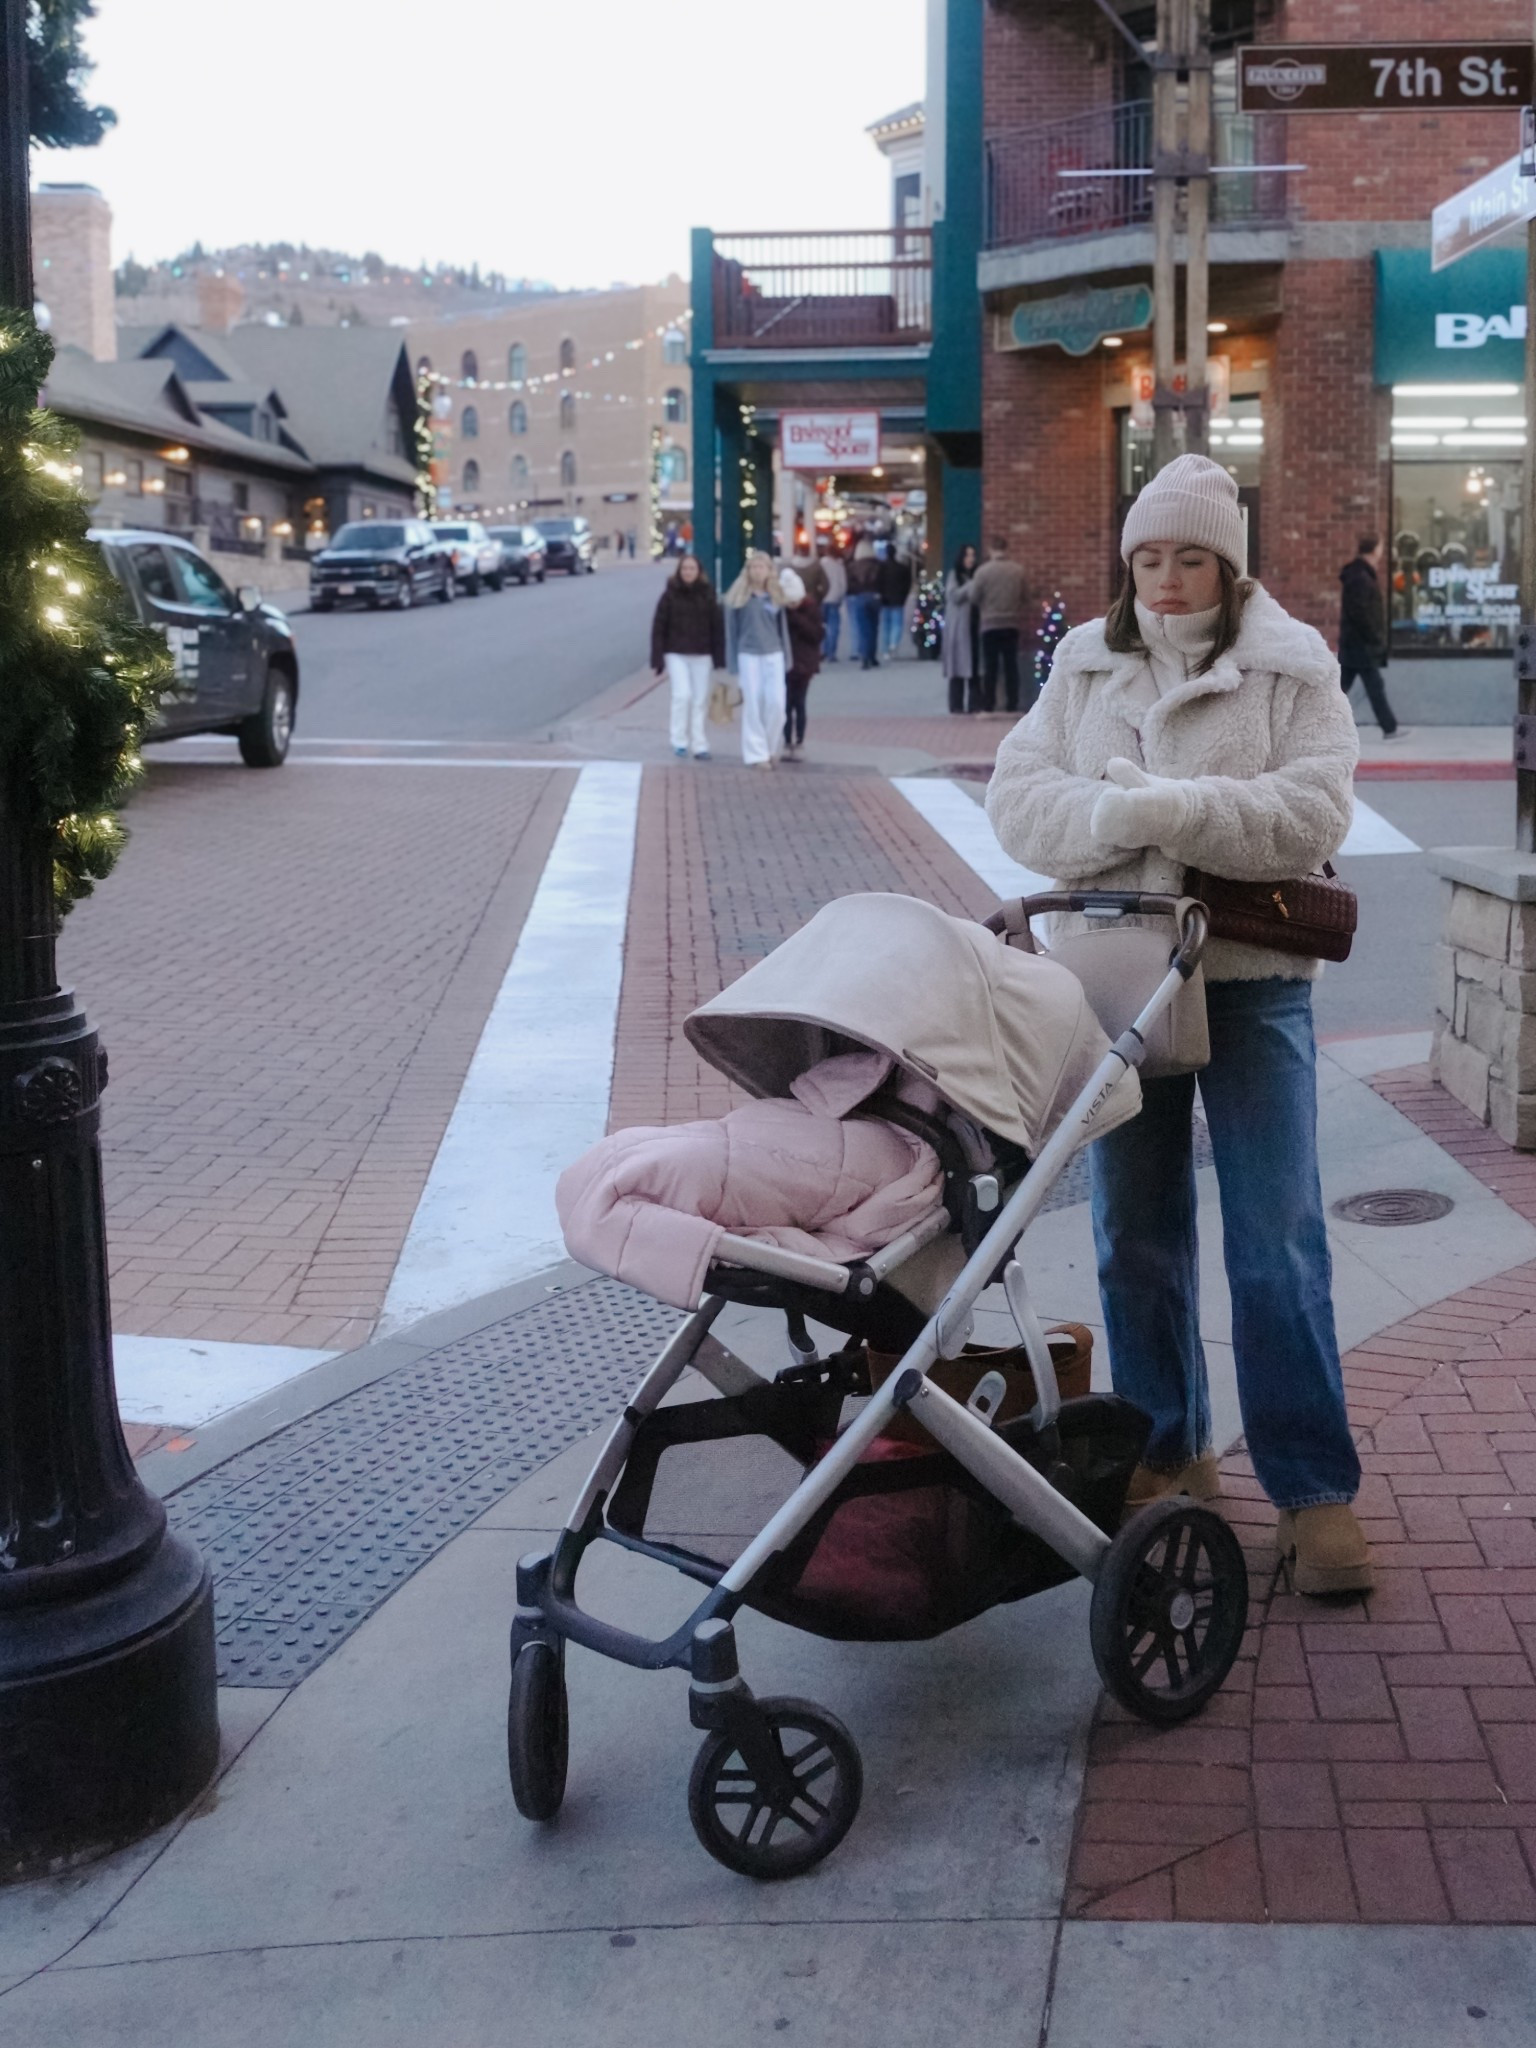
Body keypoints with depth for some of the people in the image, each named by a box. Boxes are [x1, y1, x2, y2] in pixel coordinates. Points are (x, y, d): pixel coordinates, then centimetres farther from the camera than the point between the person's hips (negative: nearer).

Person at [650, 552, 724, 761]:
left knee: (700, 700, 2)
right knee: (683, 695, -13)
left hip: (702, 656, 2)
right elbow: (658, 628, -1)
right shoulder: (670, 596, 0)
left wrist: (719, 658, -1)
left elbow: (717, 627, 5)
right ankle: (680, 742, -1)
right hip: (676, 655, -2)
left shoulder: (707, 595, 5)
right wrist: (659, 659, -7)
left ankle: (699, 746, 8)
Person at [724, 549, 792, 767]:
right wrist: (733, 665, 0)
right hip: (748, 655, -2)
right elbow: (731, 631, 1)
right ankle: (756, 754, 7)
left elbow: (782, 628, 13)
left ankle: (770, 747, 15)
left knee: (776, 703, -6)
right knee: (753, 705, -1)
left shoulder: (775, 597, 7)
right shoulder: (738, 597, -1)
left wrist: (786, 660, 10)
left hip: (773, 654, 2)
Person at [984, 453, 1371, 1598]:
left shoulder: (1292, 666, 0)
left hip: (1253, 981, -3)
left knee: (1278, 1241, -4)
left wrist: (1173, 808, -22)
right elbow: (1016, 797, 0)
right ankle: (1167, 1456, 25)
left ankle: (1315, 1488, 5)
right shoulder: (1086, 664, 9)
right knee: (1136, 1235, 10)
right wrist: (1116, 817, -19)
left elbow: (1314, 812, -11)